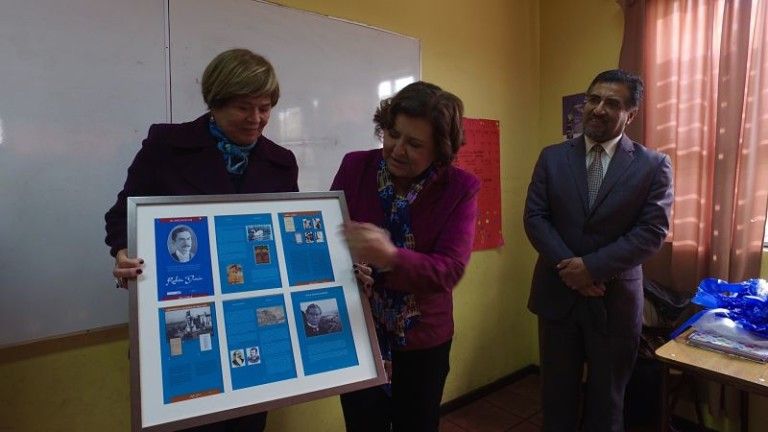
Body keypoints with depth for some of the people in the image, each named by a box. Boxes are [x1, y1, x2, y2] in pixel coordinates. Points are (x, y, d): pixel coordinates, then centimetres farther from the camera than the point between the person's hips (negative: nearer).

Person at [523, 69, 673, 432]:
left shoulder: (654, 165, -3)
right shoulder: (552, 157, 2)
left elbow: (652, 232, -11)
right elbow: (534, 217, -4)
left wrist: (592, 266, -19)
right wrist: (569, 269, -16)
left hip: (615, 300, -1)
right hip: (557, 293, 1)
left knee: (606, 398, 18)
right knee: (556, 391, 17)